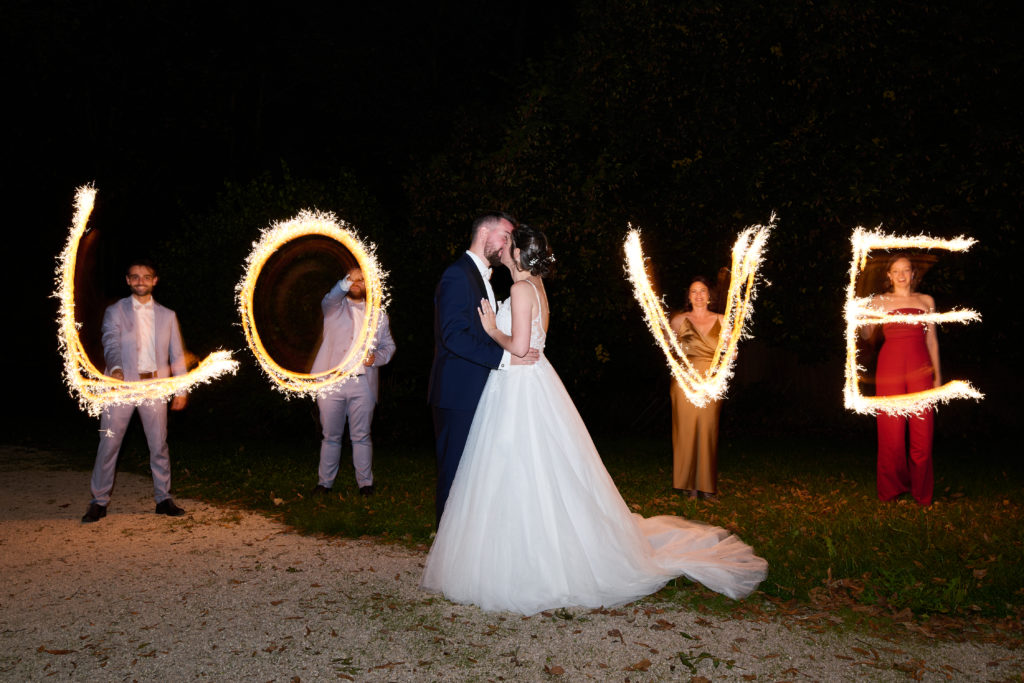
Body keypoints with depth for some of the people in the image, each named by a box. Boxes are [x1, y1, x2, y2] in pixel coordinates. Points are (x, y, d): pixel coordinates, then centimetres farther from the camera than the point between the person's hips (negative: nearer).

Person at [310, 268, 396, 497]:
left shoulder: (378, 315, 16)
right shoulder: (334, 307, 8)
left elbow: (389, 346, 18)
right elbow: (330, 299, -16)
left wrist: (376, 358, -4)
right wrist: (345, 283, -36)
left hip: (362, 384, 1)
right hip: (331, 382, -1)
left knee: (361, 436, 4)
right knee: (331, 436, 6)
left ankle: (365, 483, 14)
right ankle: (325, 482, 17)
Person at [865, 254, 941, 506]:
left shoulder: (926, 301, 14)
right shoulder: (879, 301, 10)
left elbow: (932, 340, 15)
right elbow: (866, 333, 0)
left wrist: (937, 374, 12)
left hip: (920, 367, 2)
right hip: (890, 366, -1)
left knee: (922, 431, -2)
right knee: (891, 431, -3)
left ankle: (921, 493, 12)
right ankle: (892, 488, 13)